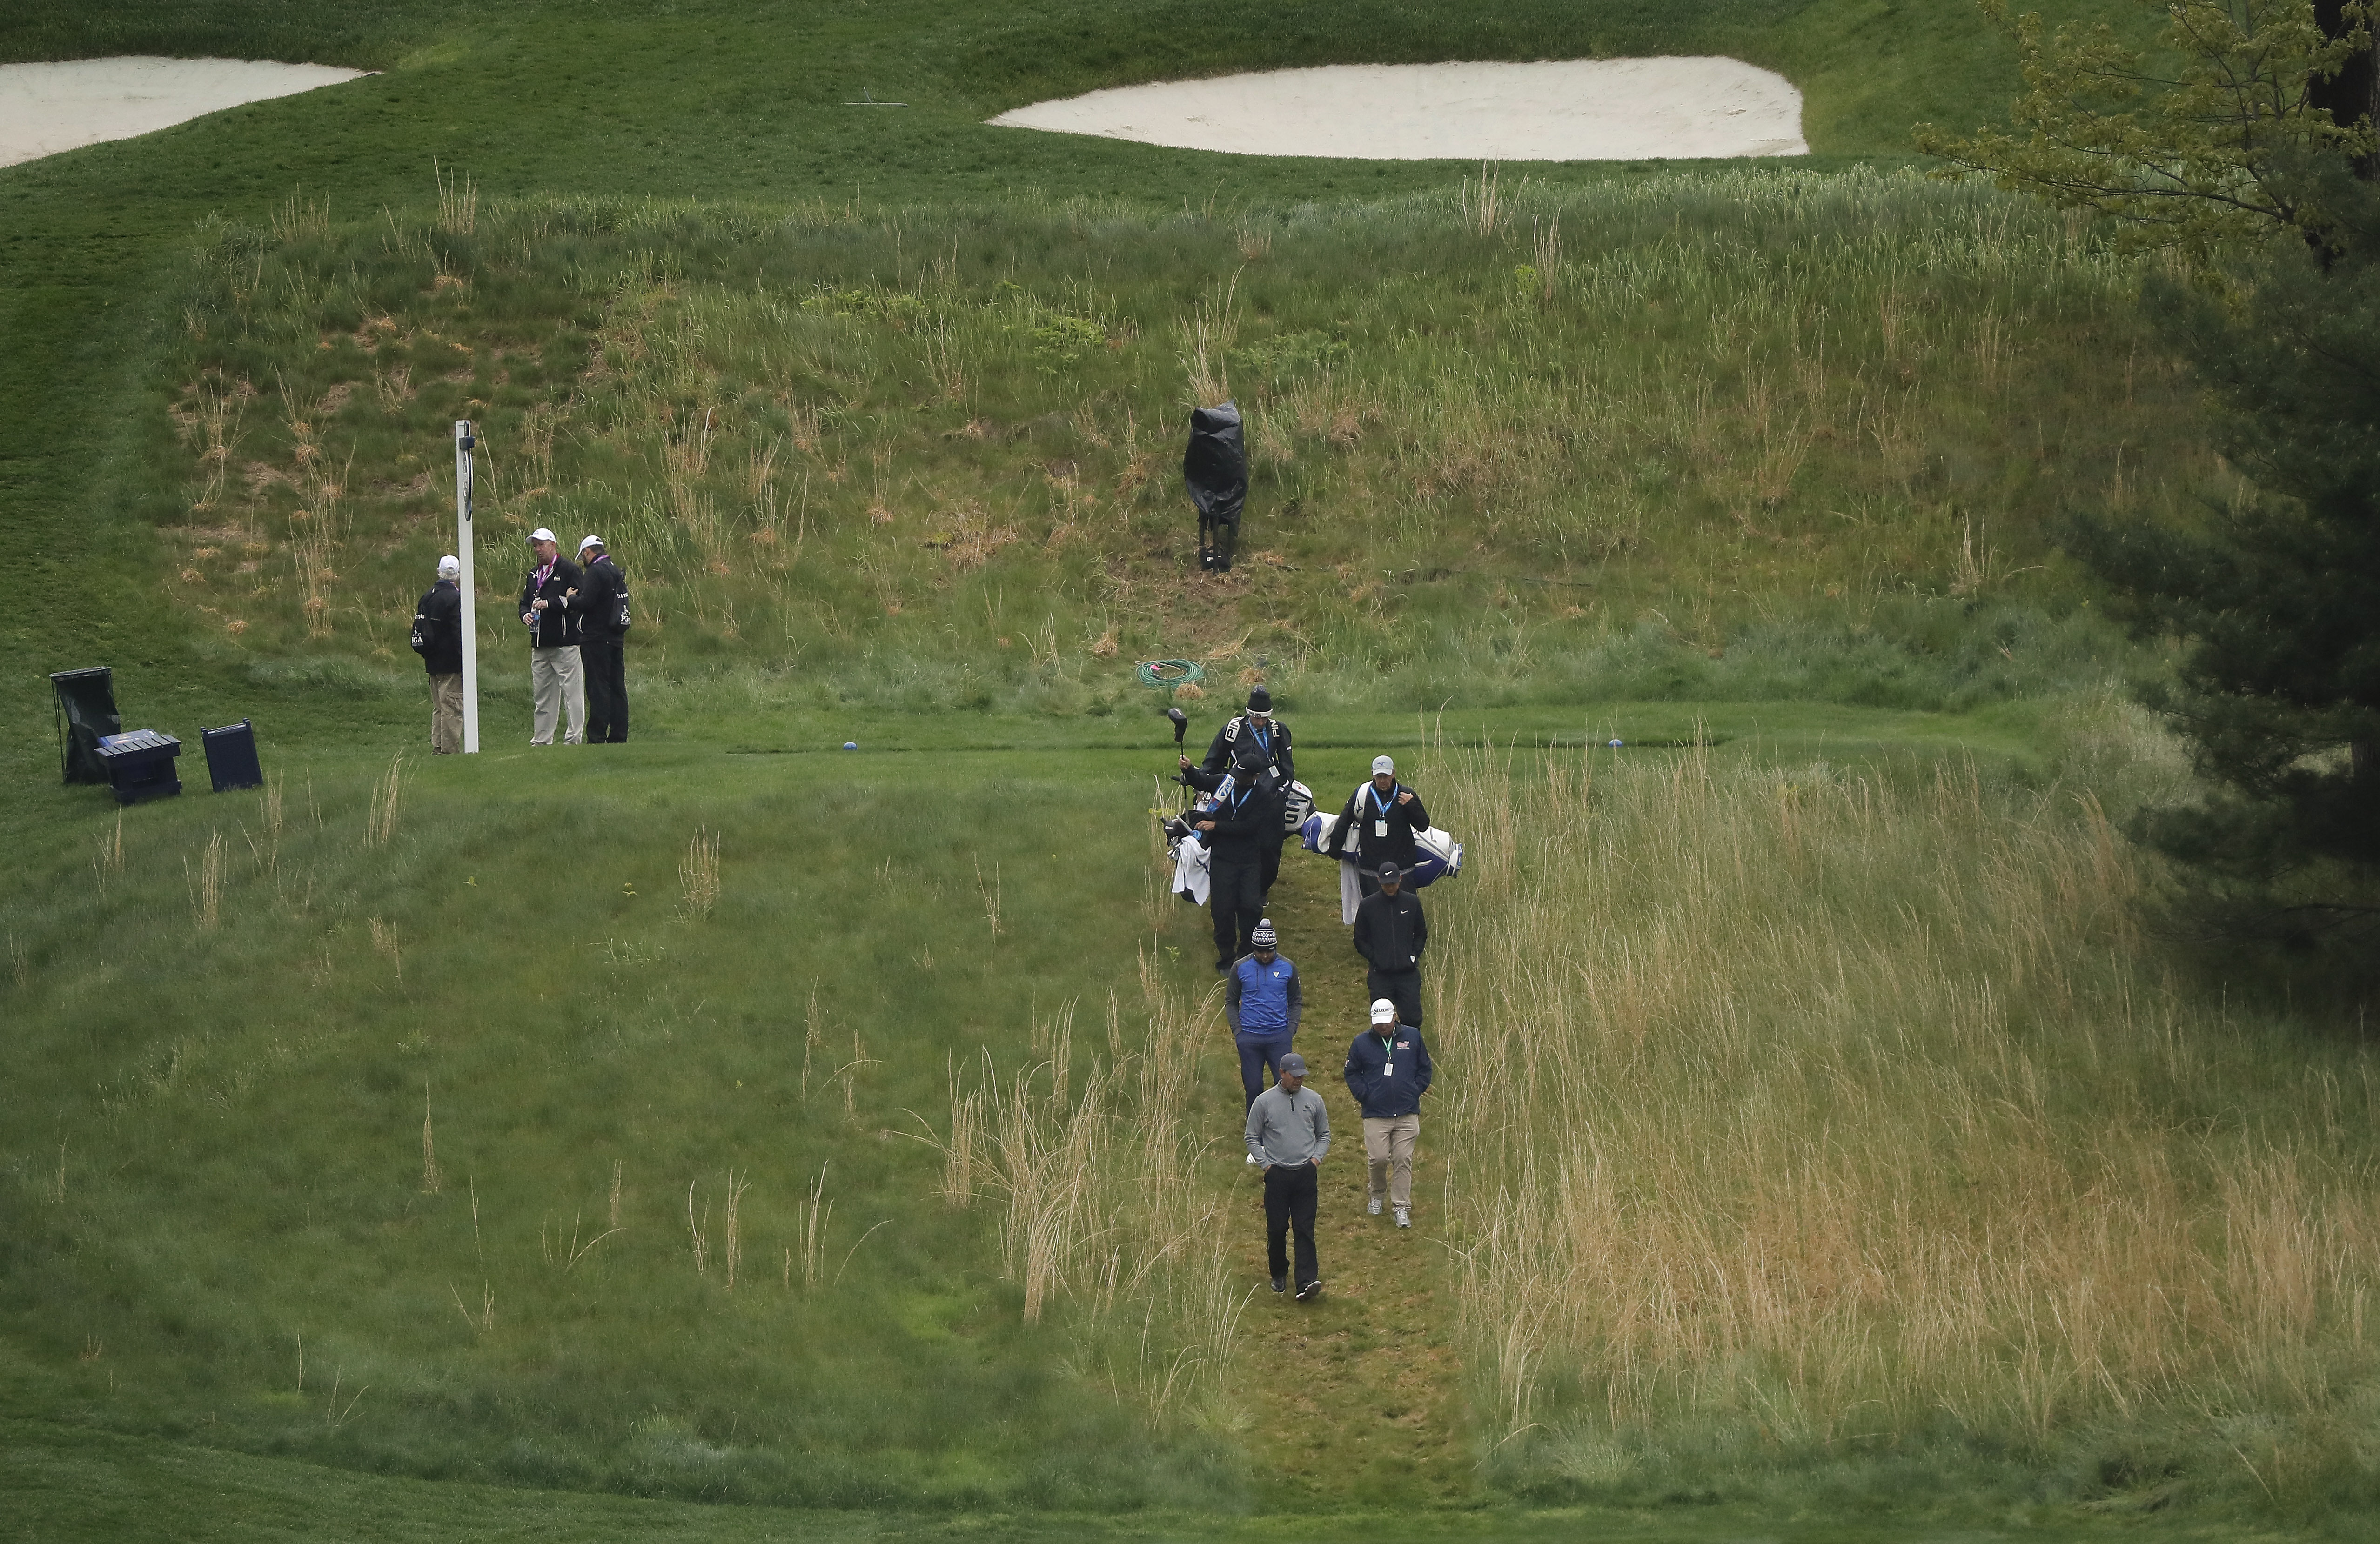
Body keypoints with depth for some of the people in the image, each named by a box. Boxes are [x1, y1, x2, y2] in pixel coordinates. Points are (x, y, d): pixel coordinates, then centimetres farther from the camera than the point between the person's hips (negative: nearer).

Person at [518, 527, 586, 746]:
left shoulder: (569, 570, -4)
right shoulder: (534, 575, 20)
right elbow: (525, 602, 25)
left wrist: (550, 604, -16)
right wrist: (526, 614, 1)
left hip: (565, 643, -8)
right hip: (540, 646, 8)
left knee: (572, 692, -7)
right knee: (542, 697, 11)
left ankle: (574, 738, -6)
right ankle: (541, 740, 15)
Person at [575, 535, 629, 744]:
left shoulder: (597, 572, -13)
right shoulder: (617, 572, 14)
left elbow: (586, 603, -20)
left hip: (597, 639, -9)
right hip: (616, 638, 9)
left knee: (598, 689, -8)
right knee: (617, 688, 9)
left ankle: (597, 737, -9)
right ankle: (618, 735, 11)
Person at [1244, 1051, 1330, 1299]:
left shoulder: (1313, 1100, 7)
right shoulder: (1265, 1102, 0)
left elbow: (1324, 1135, 17)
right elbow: (1252, 1137, 7)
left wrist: (1317, 1158, 1)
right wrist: (1266, 1164, -2)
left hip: (1306, 1174, 1)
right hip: (1277, 1174, -1)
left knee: (1305, 1229, -6)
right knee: (1277, 1228, 4)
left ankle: (1307, 1281, -15)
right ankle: (1279, 1274, 24)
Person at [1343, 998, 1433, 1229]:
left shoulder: (1412, 1037, 5)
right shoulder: (1362, 1043, 3)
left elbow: (1424, 1068, 15)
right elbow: (1352, 1073, 13)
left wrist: (1416, 1091, 4)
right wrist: (1363, 1095, 0)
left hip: (1407, 1113, 0)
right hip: (1376, 1113, 0)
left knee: (1403, 1160, -2)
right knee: (1378, 1158, -6)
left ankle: (1401, 1207, 4)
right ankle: (1377, 1195, 22)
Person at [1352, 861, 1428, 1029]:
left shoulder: (1412, 902, 5)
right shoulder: (1368, 905, 1)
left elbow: (1422, 934, 17)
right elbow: (1360, 940, 9)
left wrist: (1414, 955, 1)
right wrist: (1374, 958, -5)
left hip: (1408, 973, 1)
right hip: (1380, 975, -1)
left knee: (1413, 1018, -3)